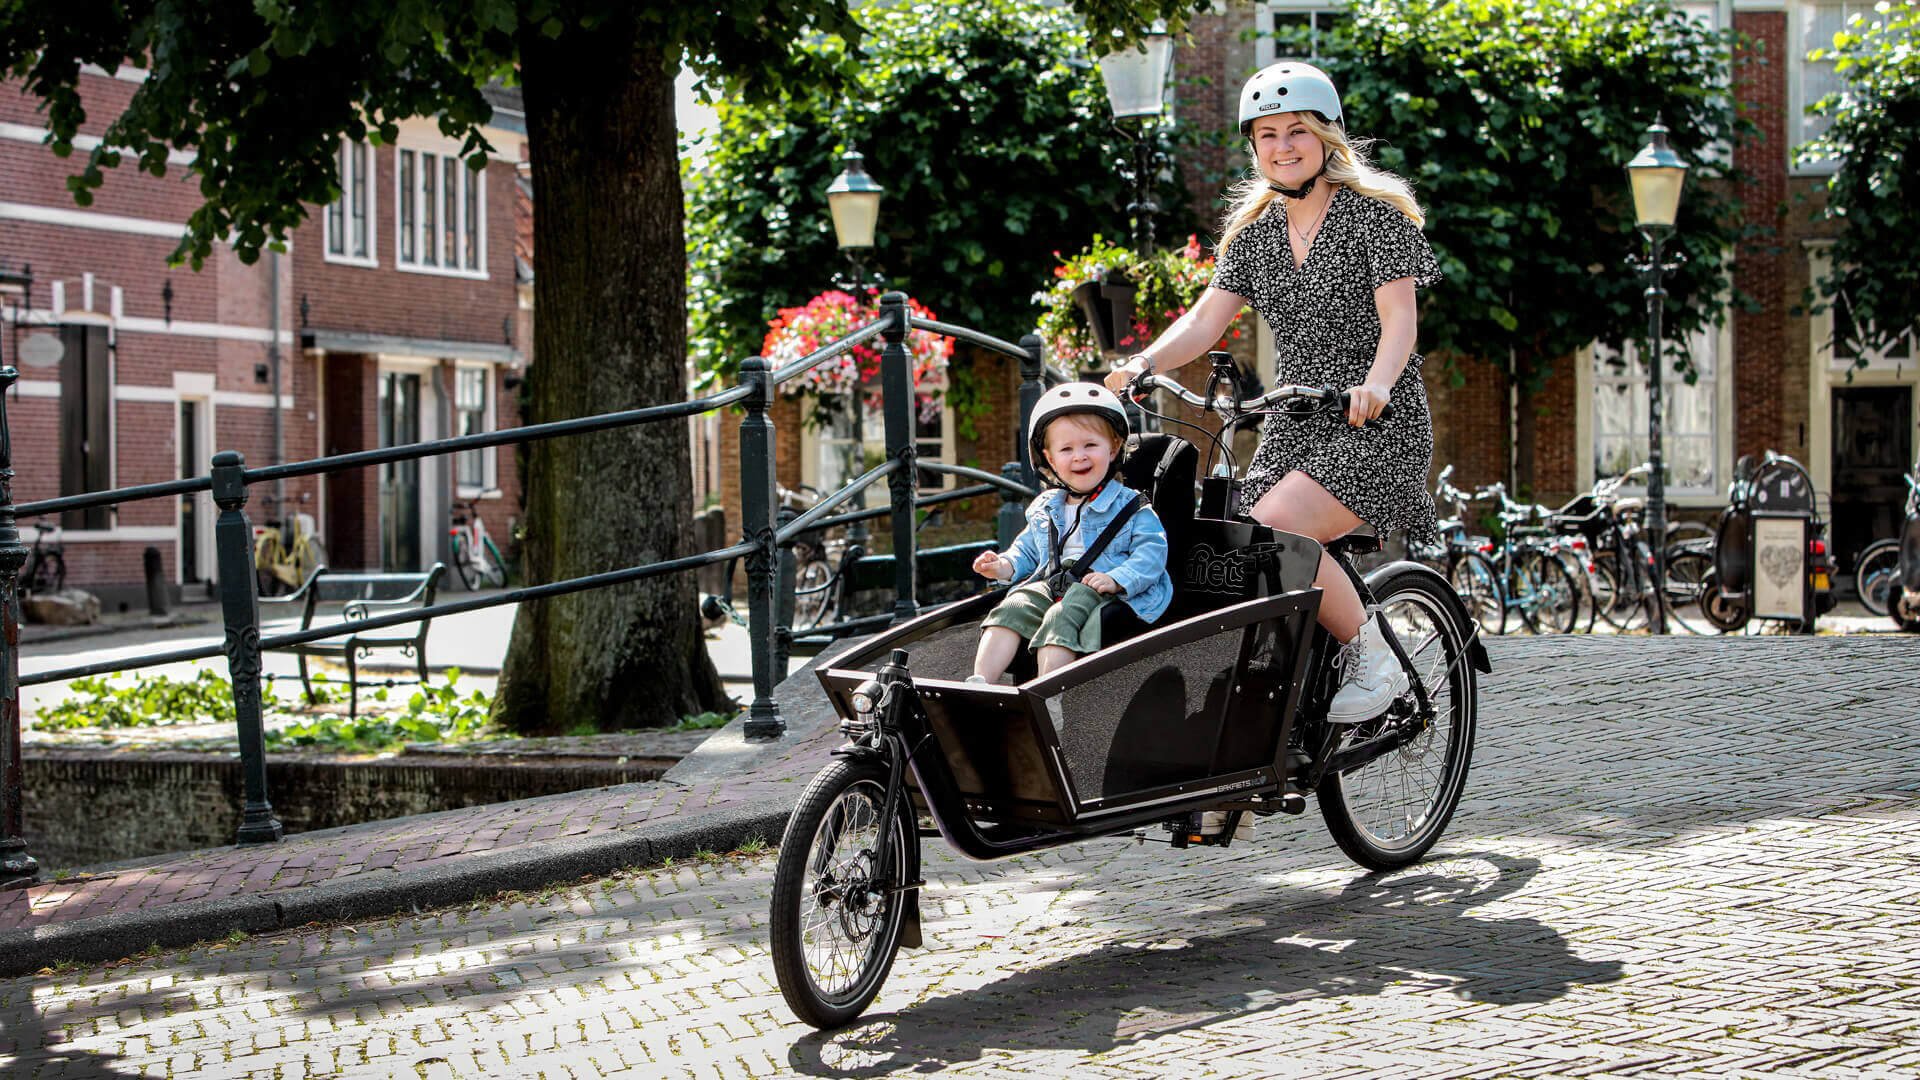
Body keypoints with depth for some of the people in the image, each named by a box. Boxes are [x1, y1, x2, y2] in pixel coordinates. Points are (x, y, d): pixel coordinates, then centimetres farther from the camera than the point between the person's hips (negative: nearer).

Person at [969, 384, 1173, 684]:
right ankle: (980, 684, -32)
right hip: (1049, 588, 6)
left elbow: (1150, 552, -6)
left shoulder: (1130, 508, 4)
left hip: (1102, 596, -6)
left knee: (1061, 619, -33)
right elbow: (1027, 549, 32)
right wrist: (1005, 566, 10)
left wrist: (1116, 579, -22)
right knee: (1011, 610, -21)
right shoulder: (1045, 509, 23)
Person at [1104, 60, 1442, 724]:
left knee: (1274, 528, -29)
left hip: (1376, 422, -6)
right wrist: (1142, 364, -16)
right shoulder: (1253, 231, 12)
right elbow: (1206, 319, 3)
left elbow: (1398, 318, -16)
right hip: (1294, 425, 6)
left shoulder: (1375, 214, -5)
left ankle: (1375, 662, -13)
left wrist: (1375, 383, -36)